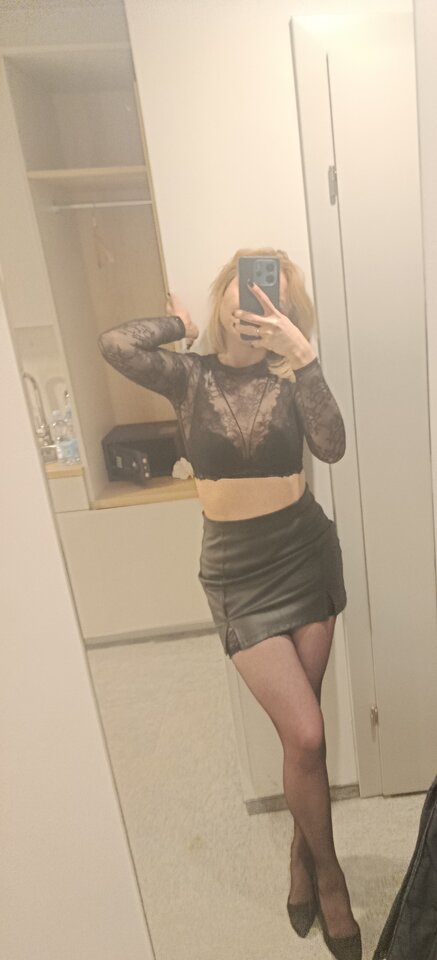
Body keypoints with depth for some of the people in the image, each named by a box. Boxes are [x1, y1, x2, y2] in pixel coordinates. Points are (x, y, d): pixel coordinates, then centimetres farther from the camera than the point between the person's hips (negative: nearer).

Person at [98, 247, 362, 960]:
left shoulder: (289, 375, 2)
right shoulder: (190, 375, -2)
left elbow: (331, 446, -15)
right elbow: (114, 345, -20)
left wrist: (304, 354, -21)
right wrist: (180, 322, -4)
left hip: (307, 555, 2)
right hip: (239, 573, -2)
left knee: (299, 727, 12)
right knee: (305, 735, -3)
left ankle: (302, 850, 41)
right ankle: (328, 868, 28)